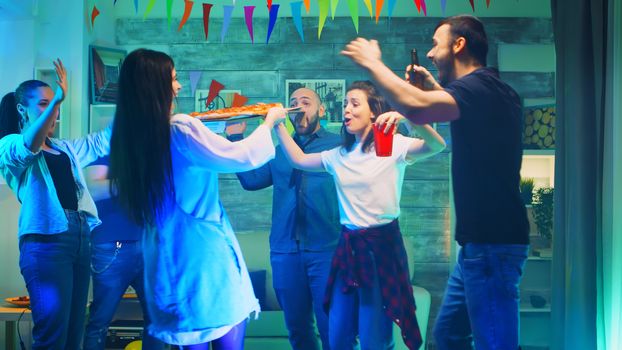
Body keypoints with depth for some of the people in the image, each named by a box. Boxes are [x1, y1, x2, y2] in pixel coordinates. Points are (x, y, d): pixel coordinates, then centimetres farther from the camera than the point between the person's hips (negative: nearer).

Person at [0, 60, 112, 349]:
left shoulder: (65, 148, 21)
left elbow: (103, 141, 24)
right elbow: (28, 146, -22)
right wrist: (58, 98, -32)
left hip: (80, 238, 7)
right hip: (46, 243, -7)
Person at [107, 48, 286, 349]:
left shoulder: (131, 136, 4)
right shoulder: (179, 128, -17)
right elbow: (241, 157, -12)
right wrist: (267, 124, 5)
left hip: (166, 259, 7)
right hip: (206, 253, -7)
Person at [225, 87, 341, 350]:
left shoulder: (338, 145, 4)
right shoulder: (279, 152, 18)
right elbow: (251, 179, 9)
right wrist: (236, 138, 9)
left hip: (327, 250, -4)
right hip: (285, 252, 4)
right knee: (297, 328, 14)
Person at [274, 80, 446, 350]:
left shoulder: (393, 146, -8)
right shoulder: (339, 155, 11)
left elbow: (437, 146, -24)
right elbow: (298, 159, 20)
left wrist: (408, 117, -42)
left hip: (381, 245, -6)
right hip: (348, 246, 6)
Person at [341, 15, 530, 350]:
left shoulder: (480, 86, -16)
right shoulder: (488, 90, 15)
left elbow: (418, 109, -35)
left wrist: (373, 62, -19)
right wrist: (434, 87, 25)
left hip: (492, 242, -10)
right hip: (483, 239, 10)